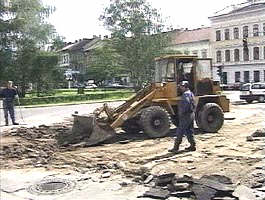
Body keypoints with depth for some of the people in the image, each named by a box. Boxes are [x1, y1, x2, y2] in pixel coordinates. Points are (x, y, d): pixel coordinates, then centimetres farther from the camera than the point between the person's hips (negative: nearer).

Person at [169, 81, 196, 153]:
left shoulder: (185, 94, -16)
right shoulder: (191, 93, 17)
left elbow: (186, 103, -32)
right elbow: (193, 105, 21)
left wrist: (182, 112, -24)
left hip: (185, 115, -10)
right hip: (191, 114, 10)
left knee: (180, 132, -5)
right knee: (189, 131, 14)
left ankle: (176, 148, -2)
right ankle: (192, 146, 17)